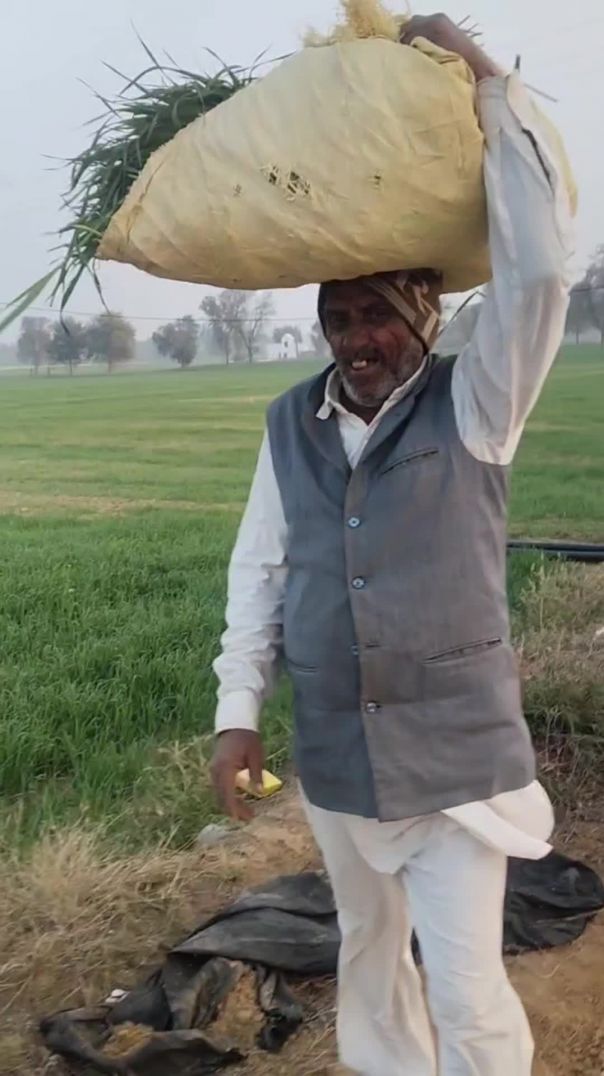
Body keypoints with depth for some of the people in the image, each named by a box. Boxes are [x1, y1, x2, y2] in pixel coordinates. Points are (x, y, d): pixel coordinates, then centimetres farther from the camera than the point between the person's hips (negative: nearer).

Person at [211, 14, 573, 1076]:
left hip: (455, 749, -4)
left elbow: (538, 272, -22)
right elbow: (259, 565, 5)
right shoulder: (290, 422, 2)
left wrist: (491, 87, -20)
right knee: (368, 954, 22)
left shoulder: (471, 406, -9)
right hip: (333, 750, 4)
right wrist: (238, 708, 1)